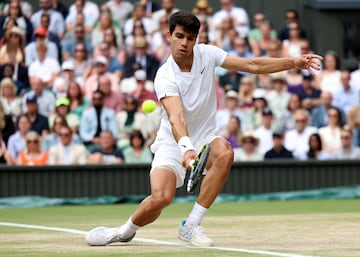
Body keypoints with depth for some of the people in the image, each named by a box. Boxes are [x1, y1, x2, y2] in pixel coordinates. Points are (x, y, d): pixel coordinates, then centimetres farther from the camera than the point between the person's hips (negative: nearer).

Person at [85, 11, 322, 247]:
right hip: (173, 143, -4)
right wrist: (186, 148, -54)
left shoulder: (206, 54, -7)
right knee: (161, 198, -25)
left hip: (205, 138, 4)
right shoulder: (165, 77, -22)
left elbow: (252, 65, -4)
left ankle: (191, 225, -21)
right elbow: (176, 117, -37)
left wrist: (294, 62, -12)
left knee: (225, 154, -32)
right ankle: (126, 231, 10)